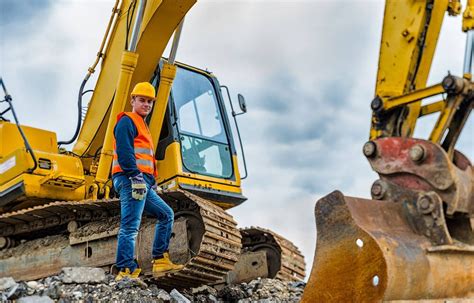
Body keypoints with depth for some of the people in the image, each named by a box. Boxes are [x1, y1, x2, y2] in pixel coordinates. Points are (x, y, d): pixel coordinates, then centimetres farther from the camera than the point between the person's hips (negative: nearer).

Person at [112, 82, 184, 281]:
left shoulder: (142, 126, 30)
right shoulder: (127, 121, -1)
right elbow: (124, 152, -16)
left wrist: (152, 182, 21)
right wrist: (137, 177, -23)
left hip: (143, 184, 10)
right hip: (131, 180, -10)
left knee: (166, 214, 13)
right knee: (130, 226, -14)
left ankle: (160, 261, 11)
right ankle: (126, 272, -16)